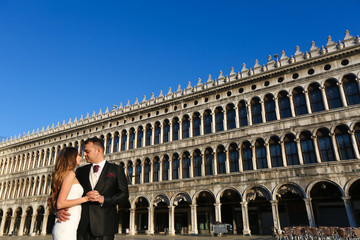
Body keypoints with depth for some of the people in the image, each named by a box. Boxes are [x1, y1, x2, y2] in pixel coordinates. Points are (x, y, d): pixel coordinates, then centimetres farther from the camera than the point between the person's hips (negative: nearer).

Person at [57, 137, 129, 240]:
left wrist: (103, 199, -16)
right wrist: (59, 209, -10)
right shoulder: (81, 171, 16)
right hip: (81, 227, 3)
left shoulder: (116, 170, 4)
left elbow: (124, 196, -3)